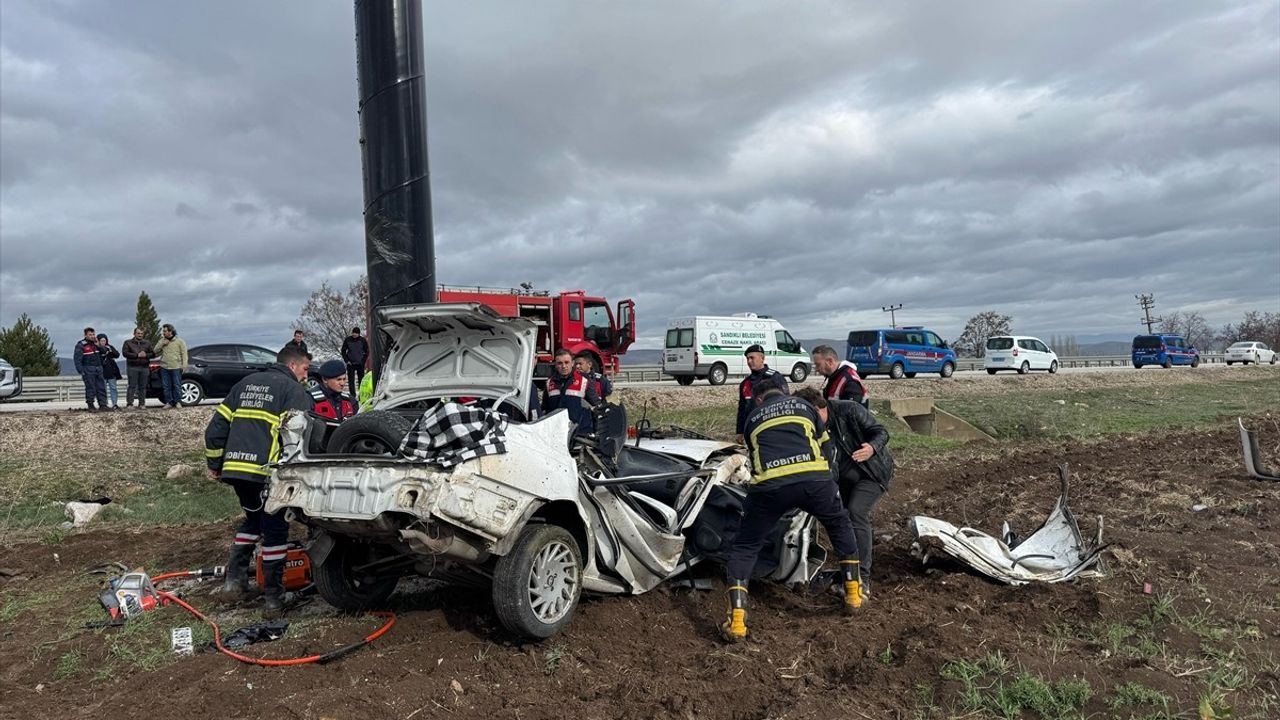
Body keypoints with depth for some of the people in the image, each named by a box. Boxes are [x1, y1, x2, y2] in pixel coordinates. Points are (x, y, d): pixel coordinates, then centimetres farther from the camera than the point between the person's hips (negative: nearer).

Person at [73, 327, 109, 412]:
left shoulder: (96, 343, 14)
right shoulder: (81, 345, -5)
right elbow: (77, 359, -9)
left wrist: (98, 345, -4)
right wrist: (81, 371, -15)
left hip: (98, 369, 6)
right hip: (88, 369, -6)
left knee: (101, 388, 4)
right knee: (90, 389, -4)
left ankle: (102, 405, 8)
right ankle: (91, 406, 3)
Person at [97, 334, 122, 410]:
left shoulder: (109, 347, 10)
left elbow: (117, 355, 4)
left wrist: (111, 351, -10)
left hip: (111, 371, 4)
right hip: (102, 371, -4)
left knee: (113, 388, 5)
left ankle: (115, 404, 8)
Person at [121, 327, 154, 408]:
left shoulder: (147, 343, 16)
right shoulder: (128, 342, 7)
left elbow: (153, 353, 10)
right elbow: (125, 353, -6)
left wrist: (146, 355, -10)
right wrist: (137, 355, -13)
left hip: (145, 367, 3)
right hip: (132, 367, -3)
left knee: (143, 387, 4)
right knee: (132, 386, -6)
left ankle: (142, 404, 8)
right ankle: (129, 403, -3)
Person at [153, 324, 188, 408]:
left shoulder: (179, 341, -1)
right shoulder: (162, 340, 13)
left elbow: (184, 353, -3)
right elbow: (156, 350, 7)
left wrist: (184, 365, -10)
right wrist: (162, 343, -8)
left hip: (176, 367, -4)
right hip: (164, 367, 4)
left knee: (177, 385, -2)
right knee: (166, 386, 5)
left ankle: (177, 402, 6)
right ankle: (169, 402, 11)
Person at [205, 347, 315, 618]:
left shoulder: (246, 383, 21)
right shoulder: (294, 390, 0)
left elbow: (216, 427, 19)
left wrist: (214, 464, 26)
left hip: (234, 469, 7)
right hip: (267, 472, -7)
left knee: (253, 520, 27)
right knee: (275, 531, 4)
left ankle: (234, 580, 19)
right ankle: (273, 600, 7)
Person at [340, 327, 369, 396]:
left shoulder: (363, 340, -2)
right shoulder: (347, 340, -2)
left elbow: (366, 352, 5)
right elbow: (343, 351, 6)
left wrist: (363, 361, -4)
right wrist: (346, 360, -3)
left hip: (360, 364, 0)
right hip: (350, 364, 0)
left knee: (361, 380, 4)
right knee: (351, 380, 0)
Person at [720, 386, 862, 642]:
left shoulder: (753, 418, 29)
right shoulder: (803, 405, 29)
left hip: (770, 485, -1)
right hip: (814, 478, 1)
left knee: (743, 549, 14)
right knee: (841, 527, 31)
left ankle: (736, 622, 3)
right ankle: (853, 595, 34)